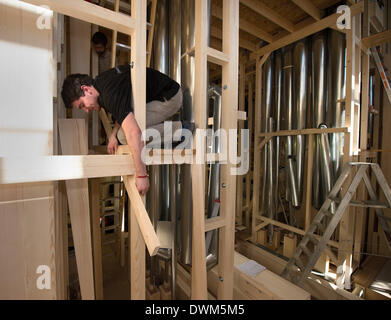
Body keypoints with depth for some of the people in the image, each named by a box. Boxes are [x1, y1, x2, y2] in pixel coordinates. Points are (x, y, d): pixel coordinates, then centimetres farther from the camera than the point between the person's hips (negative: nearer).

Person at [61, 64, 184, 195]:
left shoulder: (110, 94, -26)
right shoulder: (101, 82, 6)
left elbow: (133, 133, -38)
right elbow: (123, 111, 18)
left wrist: (141, 175, -37)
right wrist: (113, 134, 0)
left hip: (170, 98, -10)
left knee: (126, 135, -20)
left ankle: (177, 130, -10)